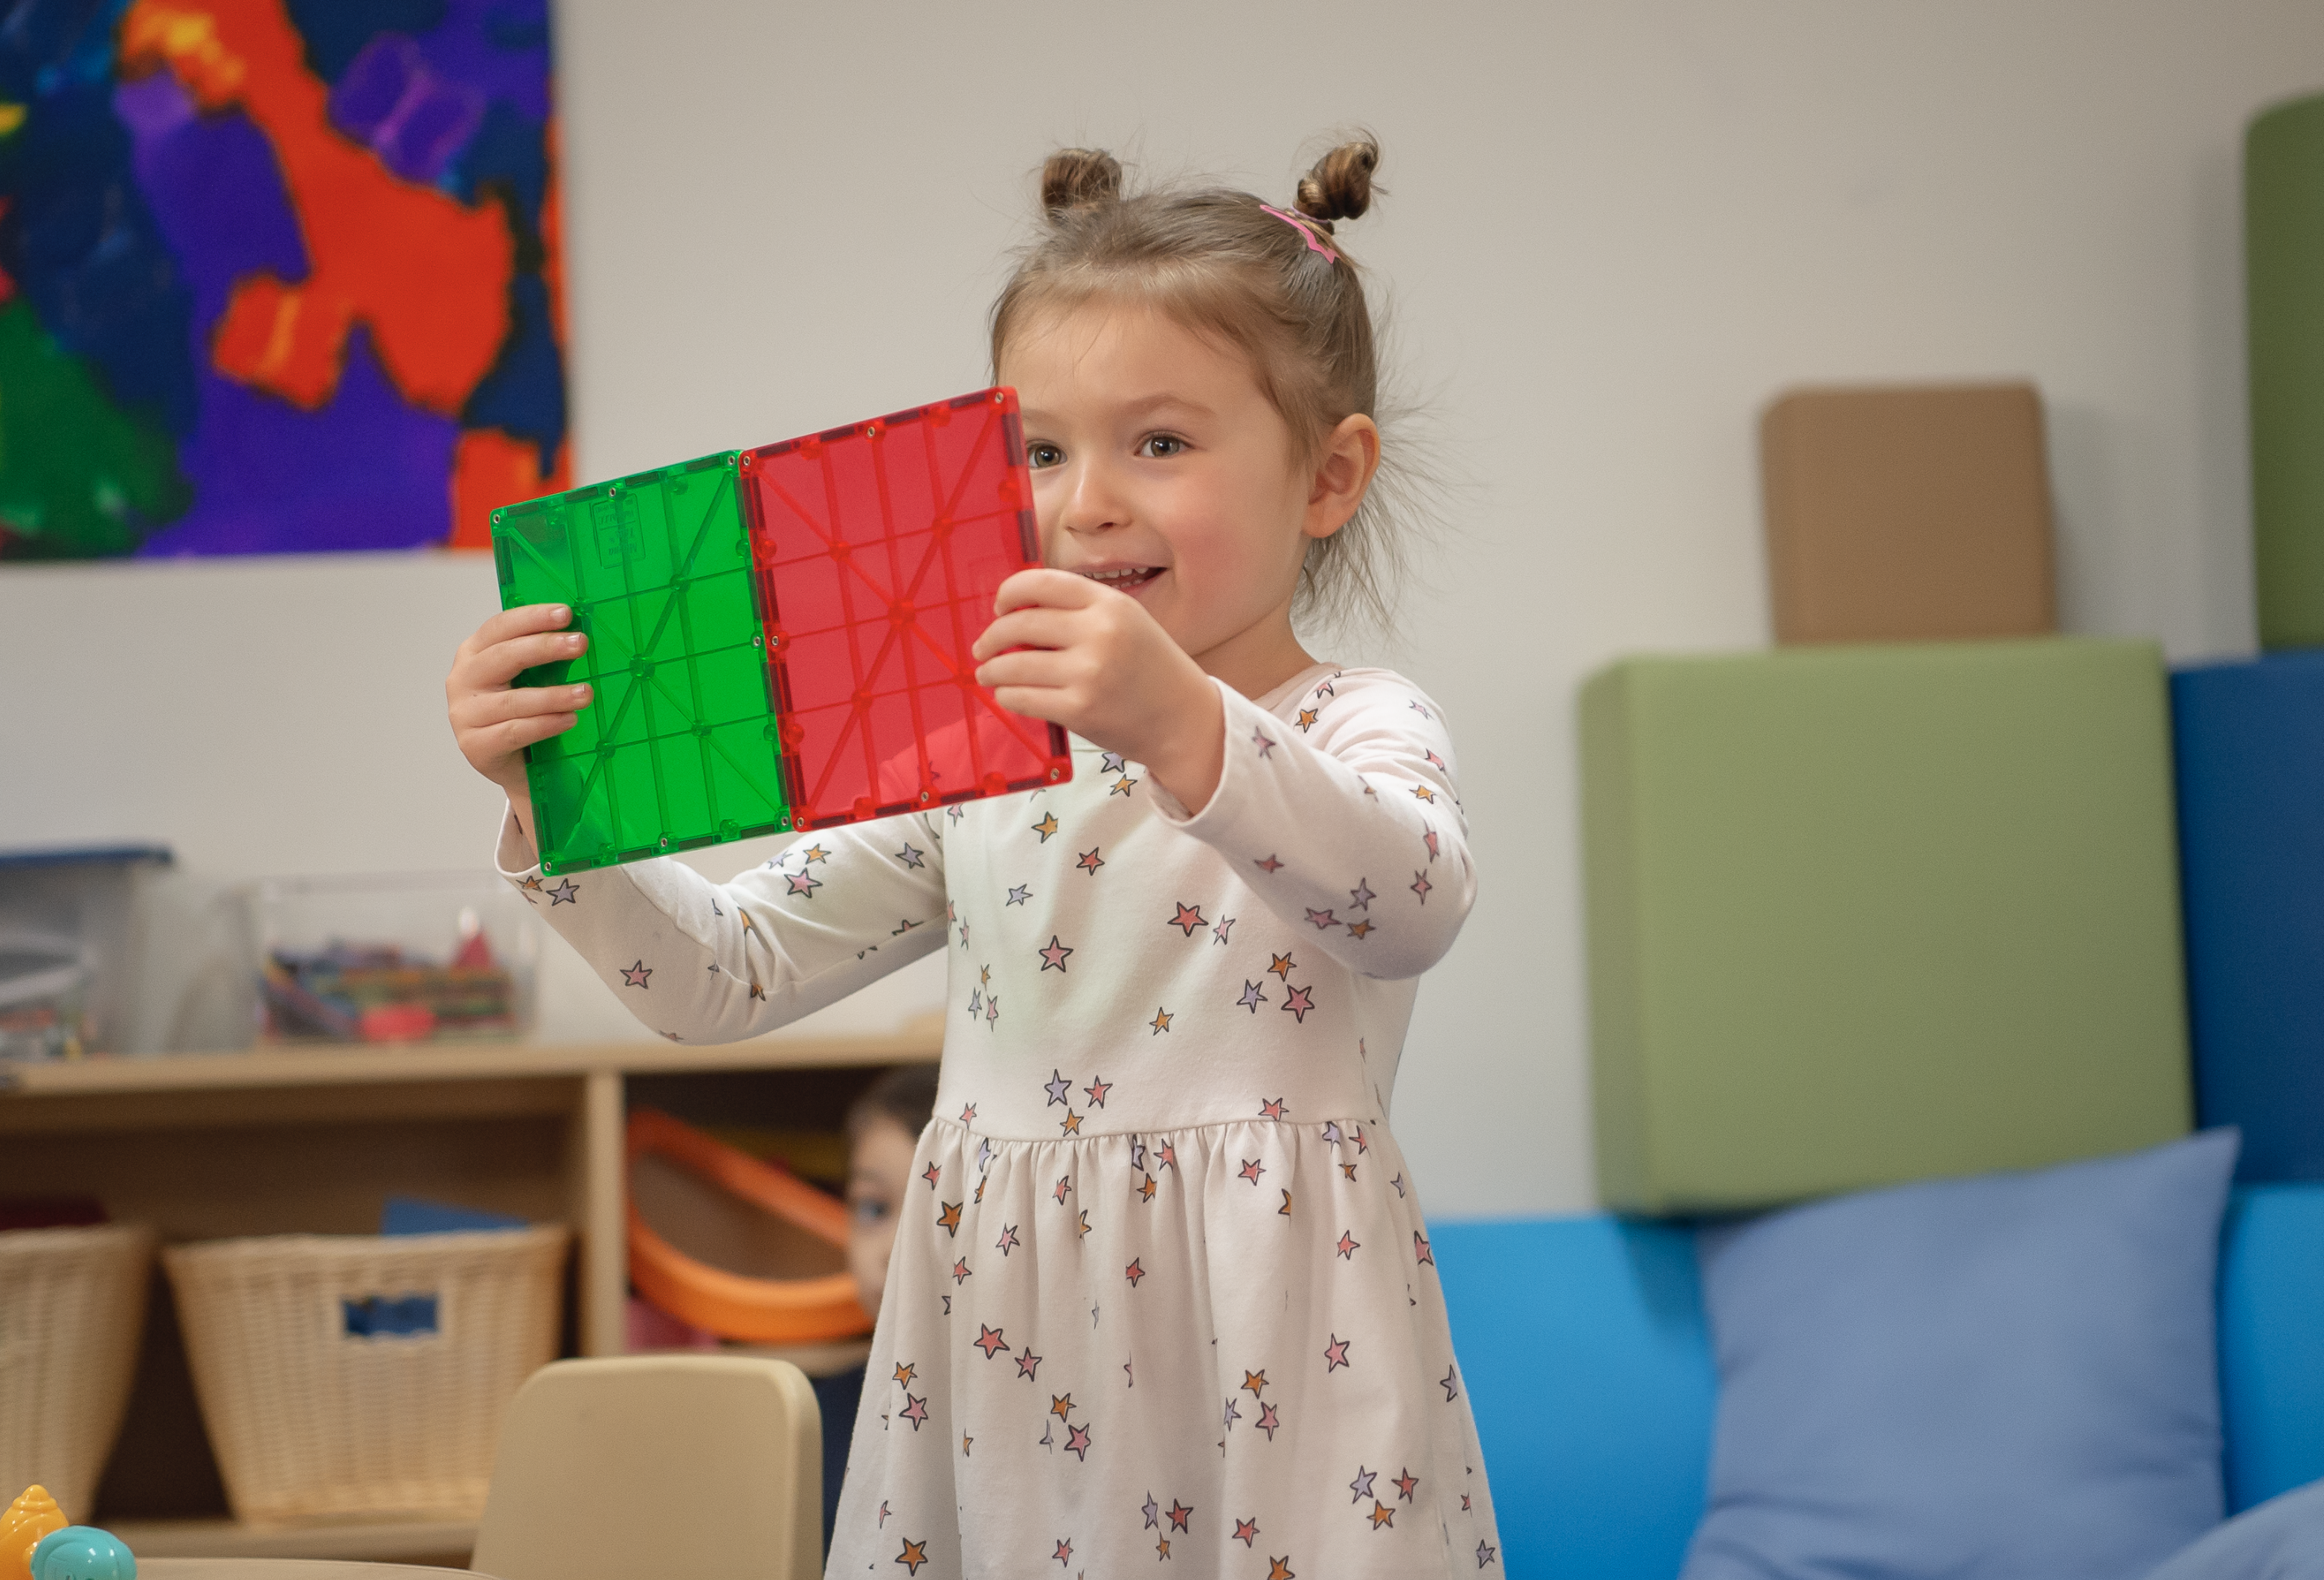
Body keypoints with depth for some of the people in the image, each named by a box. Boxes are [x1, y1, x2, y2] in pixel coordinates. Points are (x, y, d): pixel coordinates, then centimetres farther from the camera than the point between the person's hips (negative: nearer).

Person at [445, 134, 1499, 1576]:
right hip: (1011, 1361, 4)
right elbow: (724, 979, 10)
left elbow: (1414, 904, -29)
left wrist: (1183, 728, -45)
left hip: (1265, 1349, -4)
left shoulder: (1358, 733, -4)